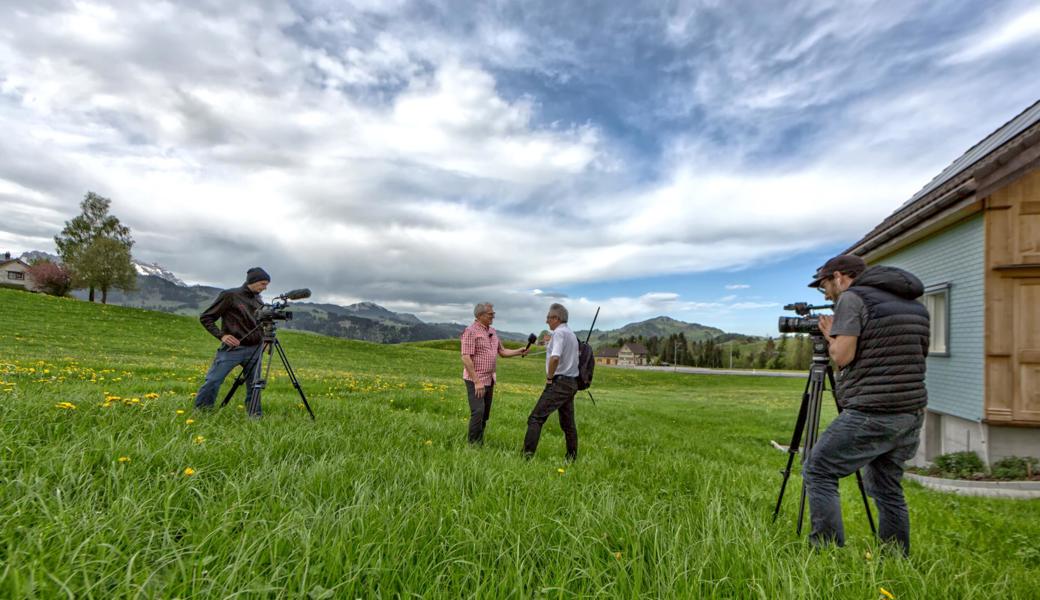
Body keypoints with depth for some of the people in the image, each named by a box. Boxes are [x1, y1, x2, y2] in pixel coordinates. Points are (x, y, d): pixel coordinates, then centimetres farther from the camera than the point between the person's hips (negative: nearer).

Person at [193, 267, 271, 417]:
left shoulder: (258, 301, 11)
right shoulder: (230, 296, -5)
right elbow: (205, 318, -3)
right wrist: (221, 335, -16)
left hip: (254, 350, 5)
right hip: (232, 349, -4)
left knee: (254, 386, 6)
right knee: (212, 381, -4)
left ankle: (256, 416, 15)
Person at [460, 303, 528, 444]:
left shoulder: (493, 331, 13)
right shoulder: (471, 331, -12)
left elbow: (502, 352, 18)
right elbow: (466, 358, -18)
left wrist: (519, 352, 1)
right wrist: (477, 381, -21)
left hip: (489, 380, 8)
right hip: (475, 380, -8)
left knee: (485, 415, 11)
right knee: (478, 413, -13)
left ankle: (480, 444, 21)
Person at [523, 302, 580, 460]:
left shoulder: (559, 333, -12)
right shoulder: (572, 334, 17)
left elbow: (555, 358, -27)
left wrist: (549, 377, -14)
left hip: (559, 382, -9)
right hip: (572, 382, 9)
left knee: (536, 417, -8)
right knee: (568, 423, 14)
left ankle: (527, 454, -11)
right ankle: (572, 458, 18)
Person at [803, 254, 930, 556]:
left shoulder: (852, 299, -8)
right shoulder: (915, 304, 17)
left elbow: (843, 356, -16)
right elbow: (918, 353, 24)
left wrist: (831, 336, 5)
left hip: (872, 415, -9)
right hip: (911, 413, 9)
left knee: (818, 472, -1)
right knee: (887, 488, 18)